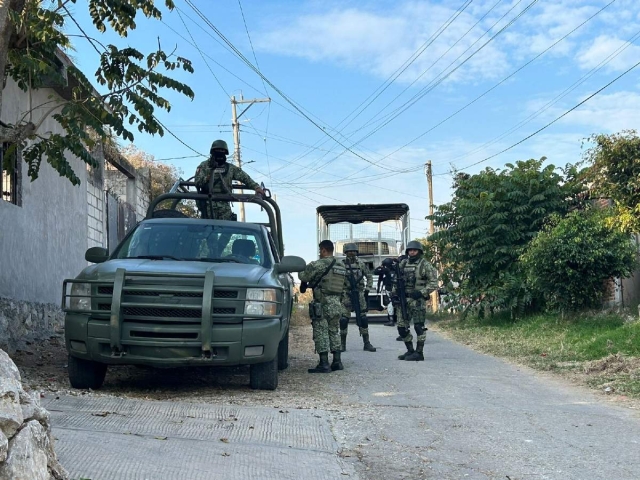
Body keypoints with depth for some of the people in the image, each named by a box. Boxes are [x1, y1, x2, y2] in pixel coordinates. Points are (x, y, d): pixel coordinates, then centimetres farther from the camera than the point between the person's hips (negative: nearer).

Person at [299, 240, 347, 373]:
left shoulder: (319, 264, -11)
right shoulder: (342, 265, 11)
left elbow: (303, 276, -7)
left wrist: (301, 271, 18)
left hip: (322, 303, -7)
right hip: (337, 303, 7)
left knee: (321, 333, -3)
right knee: (334, 332, 16)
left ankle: (324, 364, -5)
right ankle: (337, 362, 16)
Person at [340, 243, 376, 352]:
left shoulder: (361, 264, 4)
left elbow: (369, 277, 11)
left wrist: (367, 289, 3)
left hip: (359, 294, 1)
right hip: (346, 295, -1)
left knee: (363, 319, 1)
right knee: (344, 319, -2)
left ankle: (366, 343, 7)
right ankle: (342, 344, 8)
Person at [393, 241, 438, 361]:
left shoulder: (425, 265, -3)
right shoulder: (403, 264, 14)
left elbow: (434, 282, -6)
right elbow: (396, 279, 22)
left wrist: (422, 292, -16)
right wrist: (395, 292, 9)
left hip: (417, 300, -6)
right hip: (403, 299, 6)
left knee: (419, 326, -6)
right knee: (402, 327, 7)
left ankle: (419, 353, -2)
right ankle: (410, 351, 18)